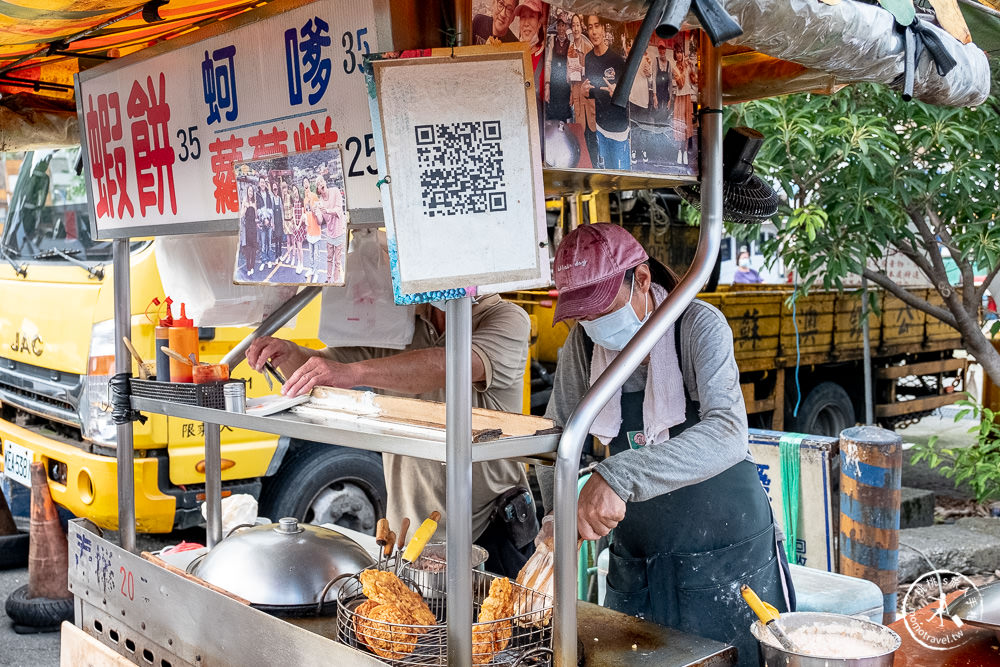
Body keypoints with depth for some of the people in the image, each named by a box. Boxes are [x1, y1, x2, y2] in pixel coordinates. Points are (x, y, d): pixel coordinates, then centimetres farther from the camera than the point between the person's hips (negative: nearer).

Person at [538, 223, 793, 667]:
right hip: (635, 560, 5)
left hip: (725, 551, -4)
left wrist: (618, 476, -45)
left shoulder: (699, 326, -18)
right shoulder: (584, 342, -2)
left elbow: (728, 433, -34)